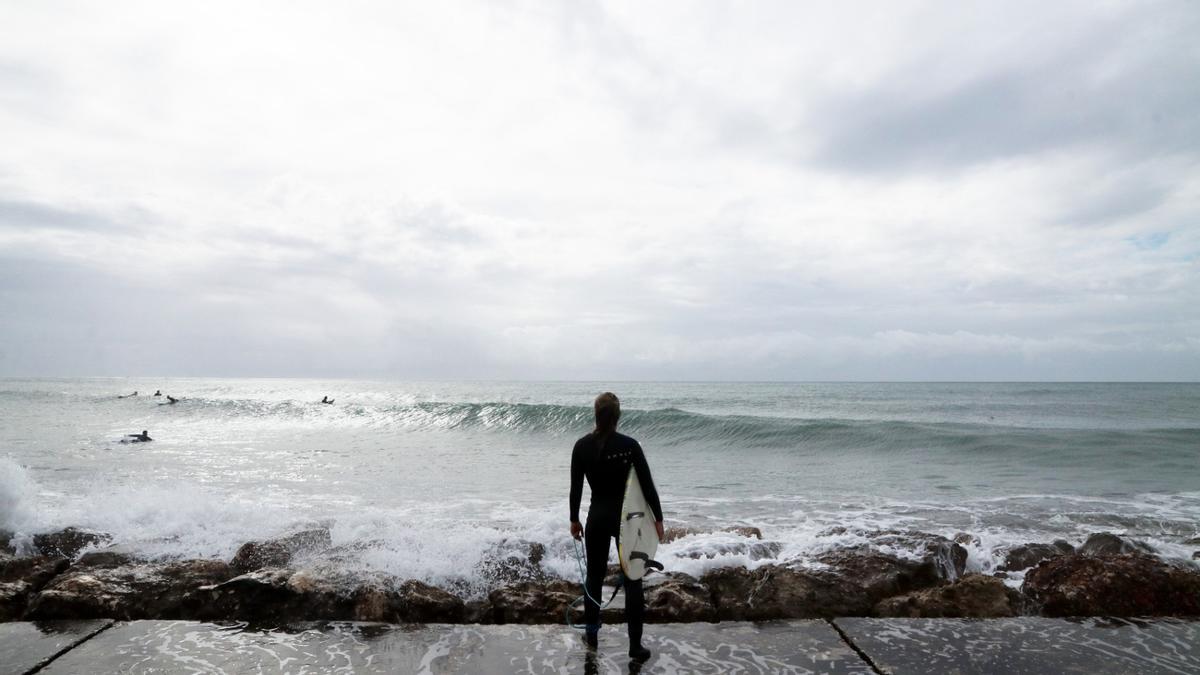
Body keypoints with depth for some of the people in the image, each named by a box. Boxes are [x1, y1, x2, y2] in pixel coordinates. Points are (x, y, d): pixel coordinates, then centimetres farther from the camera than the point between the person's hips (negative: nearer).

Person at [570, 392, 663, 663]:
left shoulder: (582, 446, -8)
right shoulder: (629, 445, -14)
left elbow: (575, 488, -2)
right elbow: (648, 485, -11)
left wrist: (574, 519, 11)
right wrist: (658, 518, 1)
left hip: (597, 517, 2)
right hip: (627, 517, -2)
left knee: (594, 575, 18)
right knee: (632, 580, 9)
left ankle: (591, 634, 32)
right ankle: (635, 646, 14)